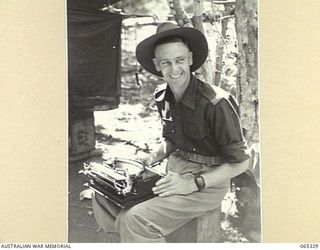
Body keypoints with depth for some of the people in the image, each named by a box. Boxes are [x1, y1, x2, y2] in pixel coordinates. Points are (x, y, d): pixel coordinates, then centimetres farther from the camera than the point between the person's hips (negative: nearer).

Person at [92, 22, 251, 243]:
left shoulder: (216, 103, -21)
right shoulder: (163, 96, 1)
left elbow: (240, 162, -14)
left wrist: (194, 184, -21)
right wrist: (152, 159, 1)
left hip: (208, 182, -7)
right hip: (174, 173, 7)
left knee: (137, 219, -26)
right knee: (104, 196, -4)